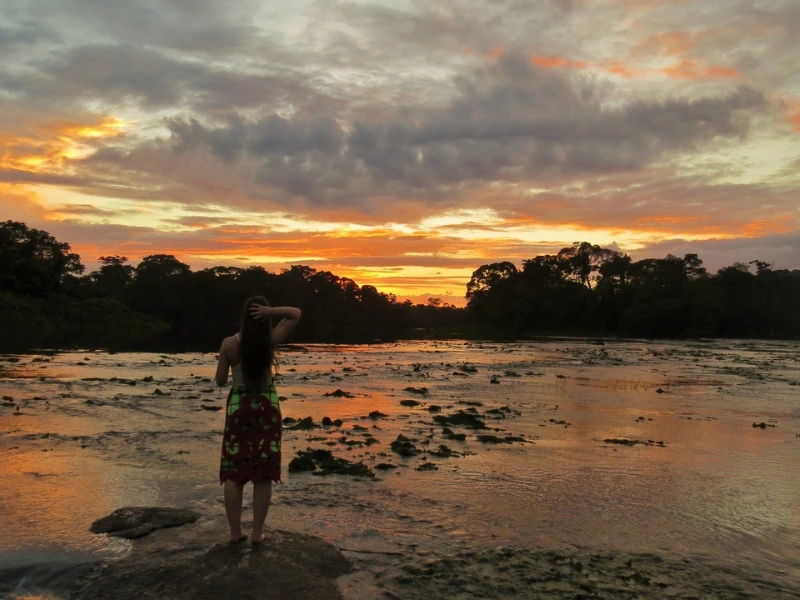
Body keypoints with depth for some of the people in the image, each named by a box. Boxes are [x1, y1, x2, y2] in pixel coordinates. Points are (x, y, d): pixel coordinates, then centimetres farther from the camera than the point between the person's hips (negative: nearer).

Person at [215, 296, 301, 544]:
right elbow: (296, 314, 3)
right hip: (267, 407, 0)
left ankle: (235, 532, 14)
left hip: (238, 407, 0)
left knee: (234, 473, 9)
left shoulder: (229, 344, -10)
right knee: (263, 474, 7)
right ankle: (257, 532, 11)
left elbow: (220, 381, -2)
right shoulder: (270, 340, -9)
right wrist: (270, 311, -13)